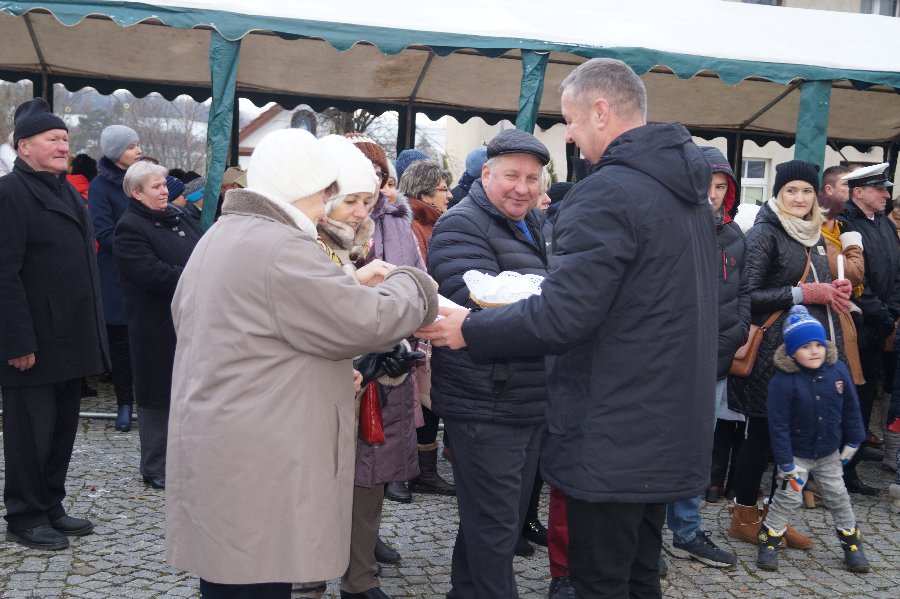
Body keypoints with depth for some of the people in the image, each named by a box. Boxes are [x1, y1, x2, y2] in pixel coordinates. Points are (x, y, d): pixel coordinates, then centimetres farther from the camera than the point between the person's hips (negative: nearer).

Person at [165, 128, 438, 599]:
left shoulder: (218, 237, 15)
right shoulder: (281, 248, -17)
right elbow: (368, 322, -17)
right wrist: (409, 284, 2)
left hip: (213, 454, 10)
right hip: (254, 473, -10)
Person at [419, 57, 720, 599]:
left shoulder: (607, 194, -20)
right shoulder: (688, 189, 10)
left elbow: (562, 317, -25)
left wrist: (469, 331, -12)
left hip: (612, 439, -9)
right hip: (672, 427, 9)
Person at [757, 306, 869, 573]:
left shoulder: (838, 370, -11)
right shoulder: (782, 381, -24)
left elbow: (850, 408, 3)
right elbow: (778, 425, -20)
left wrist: (852, 442, 8)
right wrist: (786, 463, -17)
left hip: (829, 453, 4)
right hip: (796, 454, -4)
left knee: (837, 495, 14)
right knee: (789, 497, -2)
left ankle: (851, 541, 31)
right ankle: (769, 540, 14)